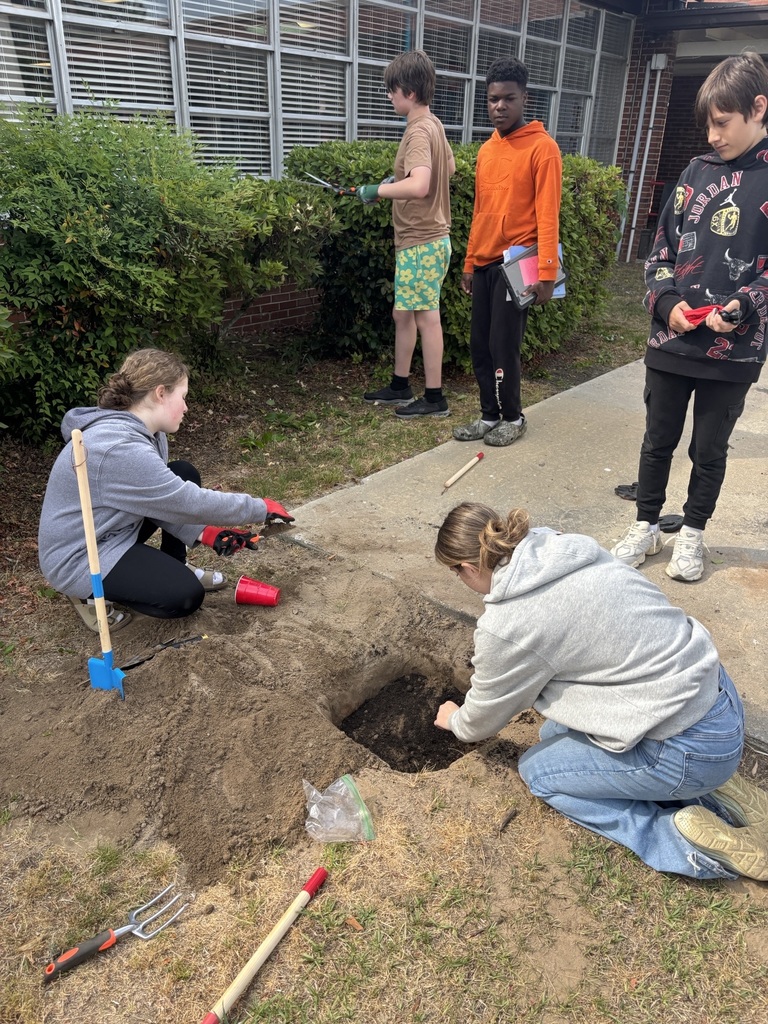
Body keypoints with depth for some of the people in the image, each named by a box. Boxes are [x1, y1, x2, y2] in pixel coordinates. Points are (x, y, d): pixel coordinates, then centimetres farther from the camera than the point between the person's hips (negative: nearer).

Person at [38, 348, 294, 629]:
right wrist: (261, 509, -18)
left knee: (184, 476, 0)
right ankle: (91, 592, 2)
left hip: (112, 529, 9)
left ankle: (173, 567, 15)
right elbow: (190, 502, -28)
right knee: (186, 596, -15)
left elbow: (164, 502, 1)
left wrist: (204, 532, -12)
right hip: (78, 558, -9)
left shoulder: (142, 430, -4)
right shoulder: (121, 450, -33)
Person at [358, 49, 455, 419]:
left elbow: (419, 186, -34)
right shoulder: (432, 124, 11)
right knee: (403, 314, 15)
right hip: (418, 239, 10)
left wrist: (377, 190, -20)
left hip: (422, 242, -10)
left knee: (426, 317, -3)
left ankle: (434, 398, 6)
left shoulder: (419, 130, -18)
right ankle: (400, 386, 26)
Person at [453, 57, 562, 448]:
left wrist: (546, 272, -19)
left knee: (503, 346, -4)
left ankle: (513, 418, 14)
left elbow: (547, 215, -13)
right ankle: (490, 415, 20)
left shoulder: (542, 147, -6)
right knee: (479, 346, 7)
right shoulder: (486, 150, 14)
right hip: (484, 264, 7)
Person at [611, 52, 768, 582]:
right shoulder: (697, 172, 7)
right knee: (658, 440, 13)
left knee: (709, 449, 11)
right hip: (671, 339, 3)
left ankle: (693, 534, 30)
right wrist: (666, 302, -7)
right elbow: (663, 248, 9)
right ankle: (646, 526, 30)